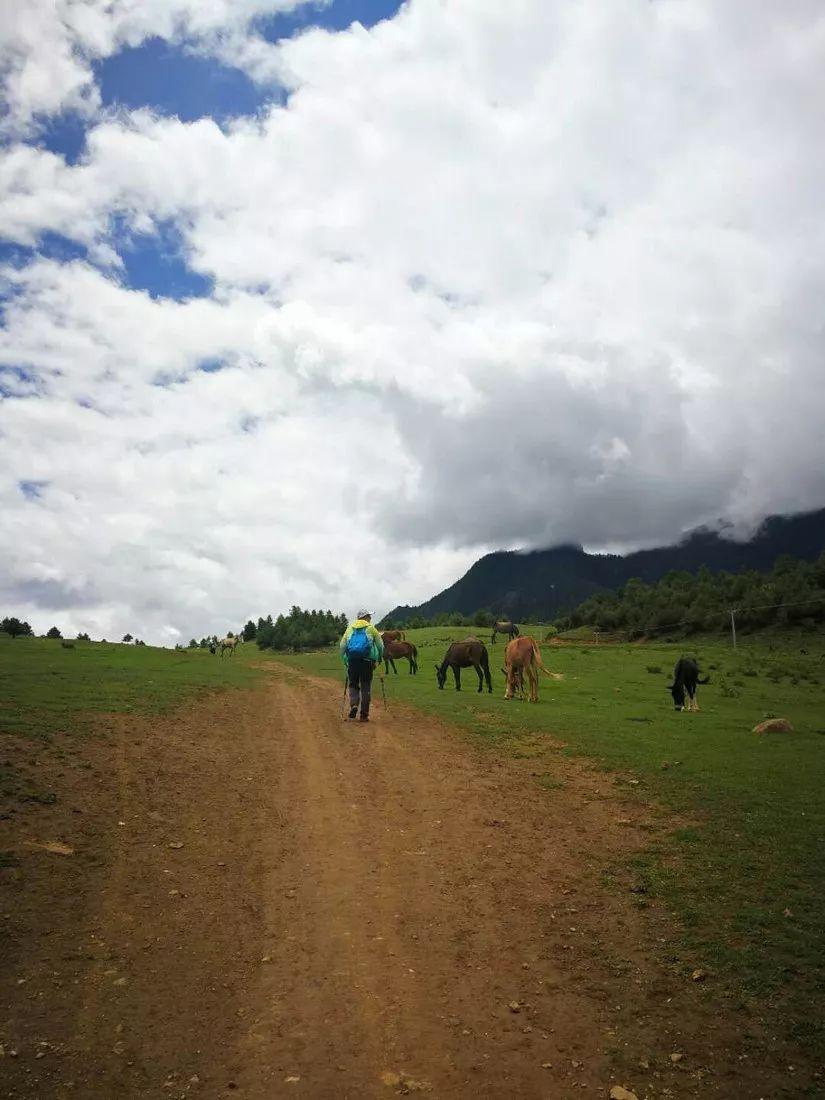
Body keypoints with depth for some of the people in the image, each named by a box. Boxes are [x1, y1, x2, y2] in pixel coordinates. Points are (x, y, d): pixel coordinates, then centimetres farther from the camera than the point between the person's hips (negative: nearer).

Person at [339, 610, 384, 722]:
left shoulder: (350, 628, 16)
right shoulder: (371, 628, 9)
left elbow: (342, 646, 9)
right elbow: (380, 645, 8)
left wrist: (345, 660, 15)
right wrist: (379, 659, 22)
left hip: (352, 661, 2)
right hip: (367, 660, -2)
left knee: (353, 684, 15)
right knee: (366, 687, 6)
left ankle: (354, 705, -9)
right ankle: (364, 714, 6)